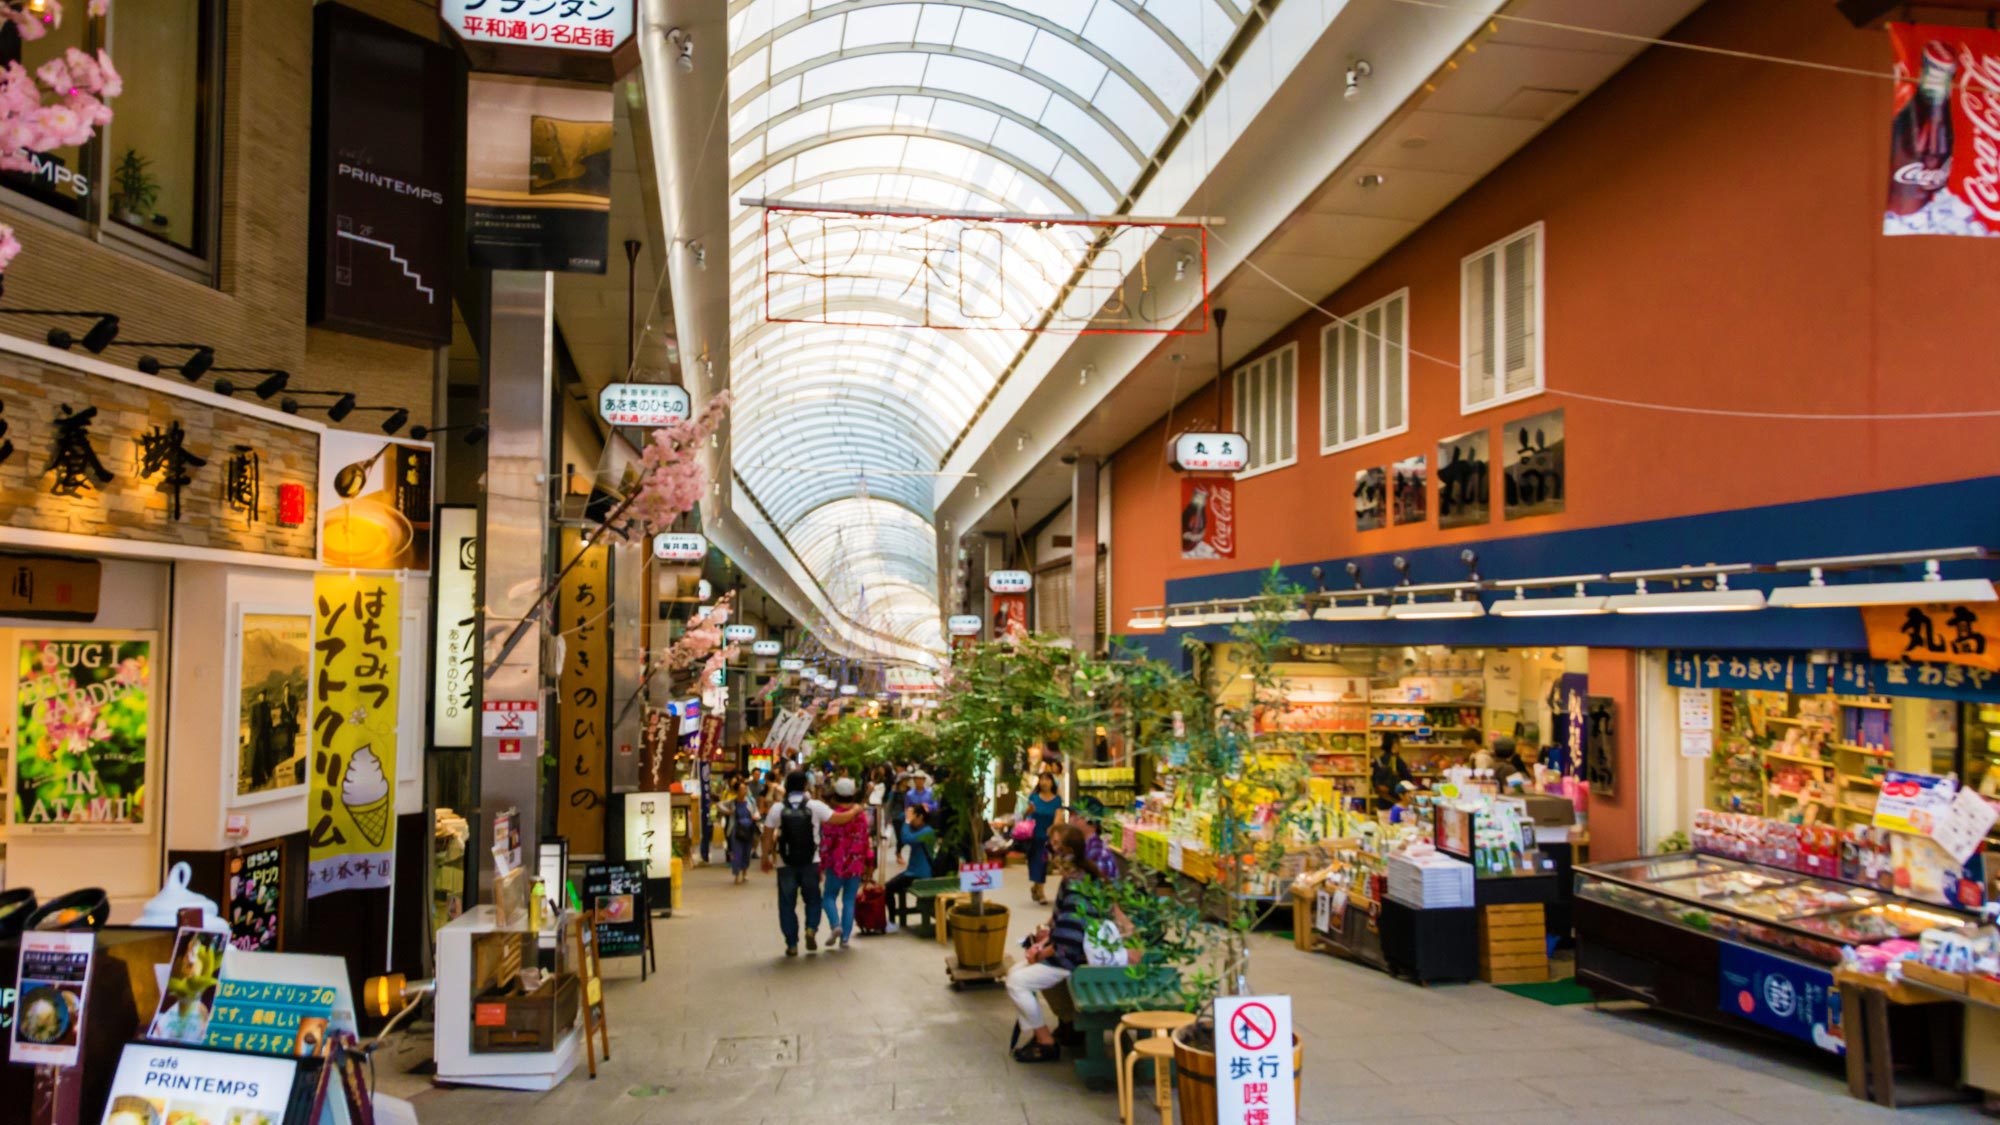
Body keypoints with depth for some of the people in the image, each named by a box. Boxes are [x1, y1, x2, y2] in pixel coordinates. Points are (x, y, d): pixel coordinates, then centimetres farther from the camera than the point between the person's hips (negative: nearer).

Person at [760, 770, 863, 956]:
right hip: (811, 862, 0)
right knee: (812, 899, 19)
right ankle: (811, 928, -5)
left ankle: (792, 944, 9)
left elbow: (767, 835, -3)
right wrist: (855, 811, 13)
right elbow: (840, 819, -6)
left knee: (787, 904, 10)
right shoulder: (815, 806, -6)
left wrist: (766, 858, 8)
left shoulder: (777, 808, -5)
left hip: (786, 864, 0)